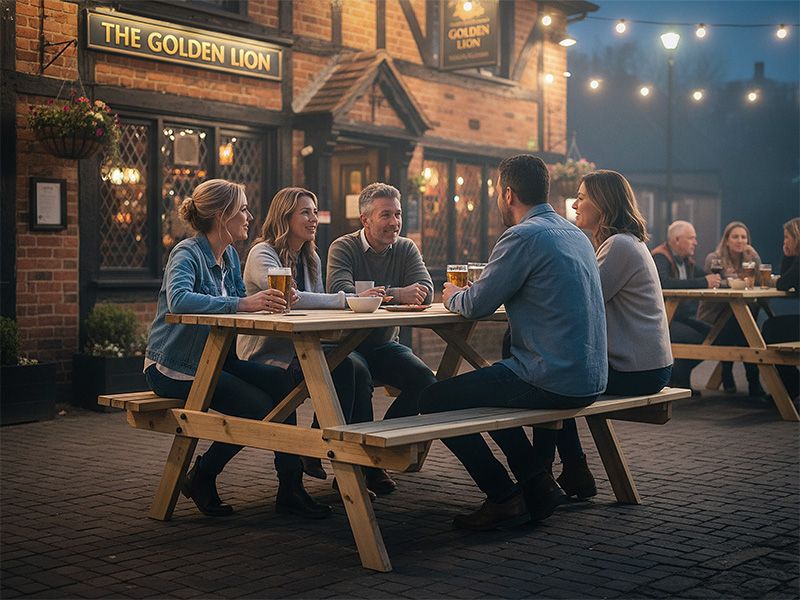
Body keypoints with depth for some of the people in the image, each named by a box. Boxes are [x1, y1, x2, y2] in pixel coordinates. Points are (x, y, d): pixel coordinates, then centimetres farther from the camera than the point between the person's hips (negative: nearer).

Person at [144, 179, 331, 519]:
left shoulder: (229, 255, 9)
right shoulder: (187, 254, -17)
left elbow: (242, 303, 7)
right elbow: (178, 299, -36)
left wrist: (269, 299, -15)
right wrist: (243, 304, -43)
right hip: (173, 367, -8)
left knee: (279, 381, -15)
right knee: (257, 407, -22)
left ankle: (290, 488, -11)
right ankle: (201, 477, -1)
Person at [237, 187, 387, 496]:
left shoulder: (310, 258, 16)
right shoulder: (263, 254, -10)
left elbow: (318, 306, 13)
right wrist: (347, 300, -30)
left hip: (299, 348, 7)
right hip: (266, 353, -7)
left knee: (358, 367, -23)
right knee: (341, 367, -29)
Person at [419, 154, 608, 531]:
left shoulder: (524, 236, -14)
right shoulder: (575, 234, 14)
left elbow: (476, 305, -11)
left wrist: (452, 296, 12)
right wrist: (468, 293, 23)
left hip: (552, 382, -9)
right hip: (590, 380, 10)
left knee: (434, 400, 0)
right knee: (487, 387, 32)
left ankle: (505, 498, 4)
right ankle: (538, 483, 26)